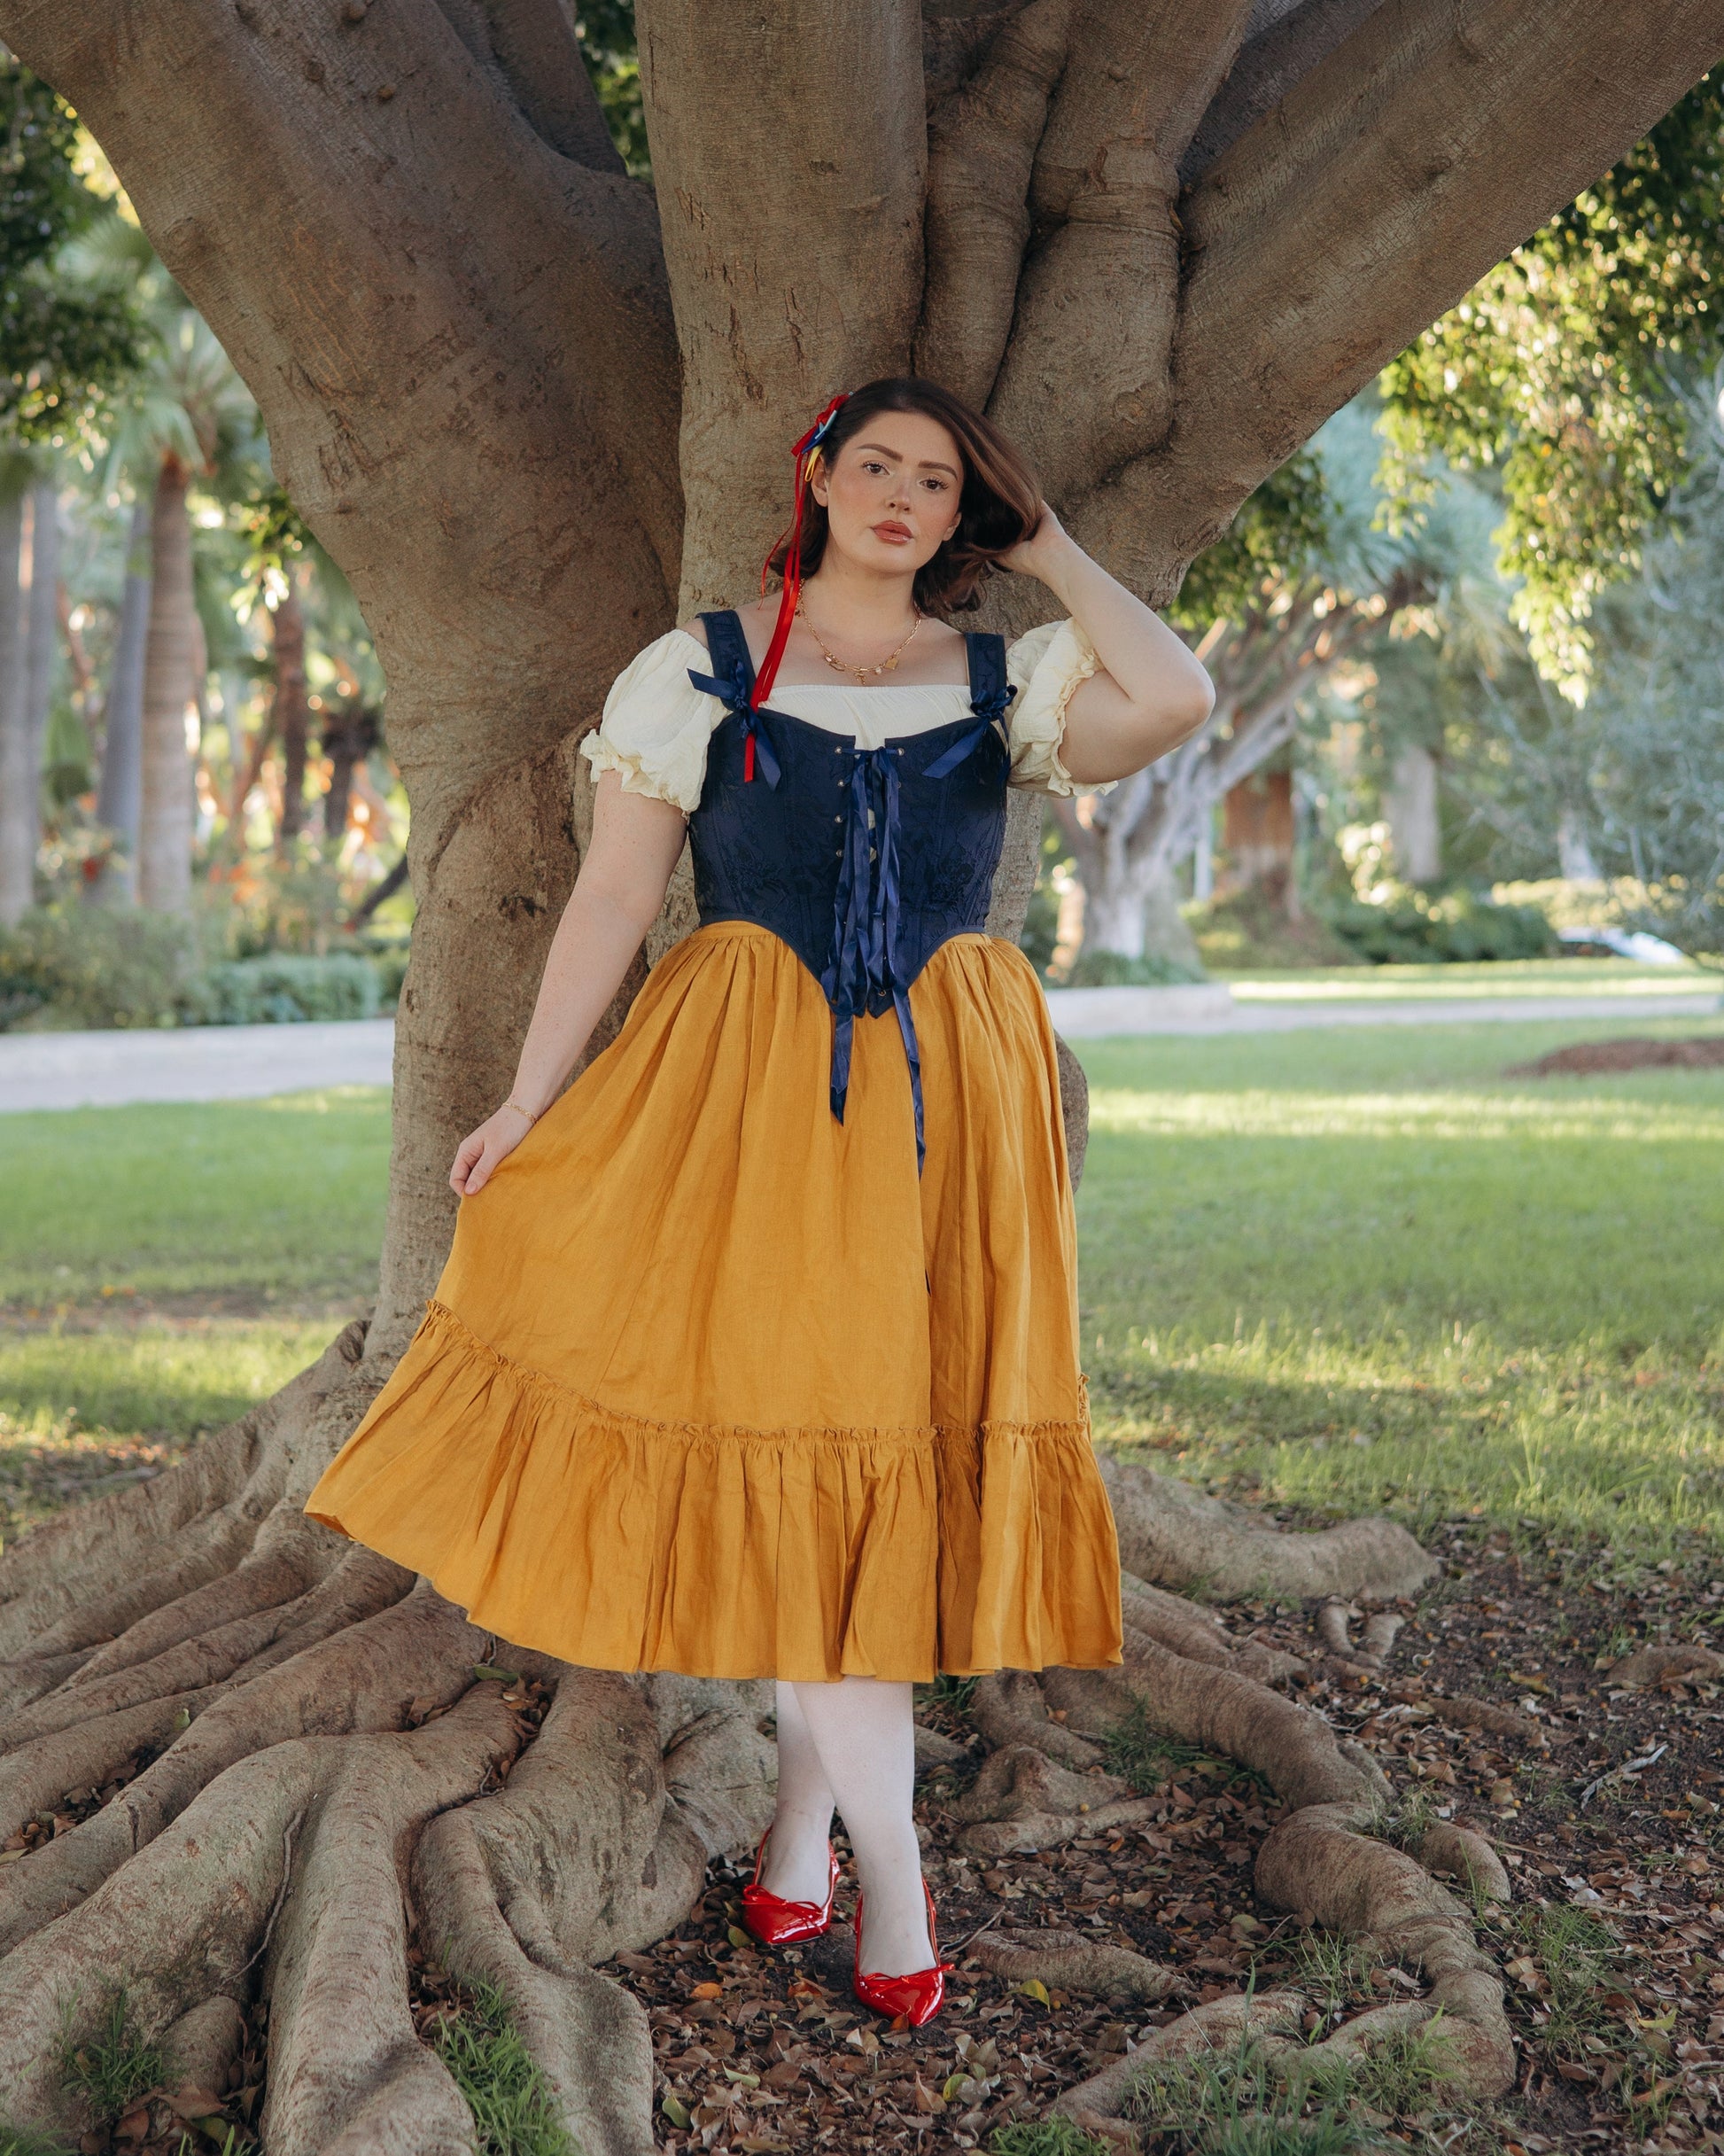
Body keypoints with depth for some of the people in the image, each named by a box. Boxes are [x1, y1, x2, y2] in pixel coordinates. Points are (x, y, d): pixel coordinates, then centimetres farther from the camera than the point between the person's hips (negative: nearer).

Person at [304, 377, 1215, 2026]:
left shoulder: (1007, 680, 7)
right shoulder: (697, 671, 5)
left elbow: (1174, 704, -13)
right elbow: (613, 894, 2)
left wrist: (1055, 556, 1)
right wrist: (528, 1103, -3)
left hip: (947, 1101, 2)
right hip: (747, 1087, -1)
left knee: (896, 1433, 3)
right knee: (790, 1421, -4)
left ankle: (807, 1805, 21)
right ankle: (890, 1873, 4)